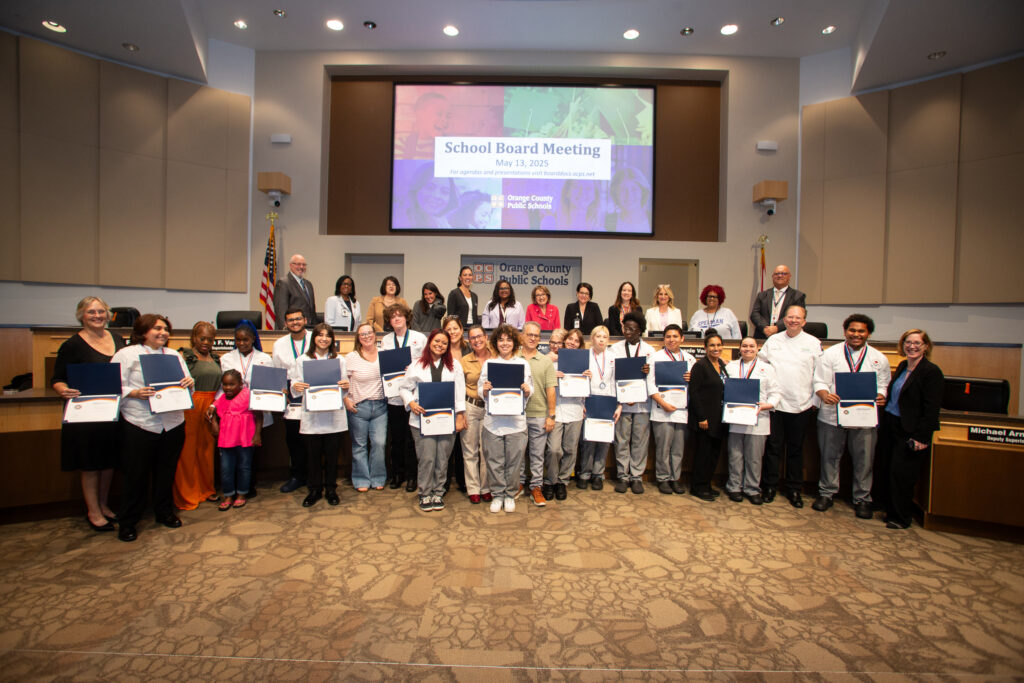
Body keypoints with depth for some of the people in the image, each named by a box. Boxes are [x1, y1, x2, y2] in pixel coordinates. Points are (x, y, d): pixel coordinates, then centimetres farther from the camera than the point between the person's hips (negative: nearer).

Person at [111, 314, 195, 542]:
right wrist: (135, 393, -22)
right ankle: (127, 522, 20)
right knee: (136, 474, 4)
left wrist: (190, 383, -9)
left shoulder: (175, 356, 15)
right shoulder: (126, 354, 1)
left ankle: (164, 512, 30)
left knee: (167, 471, 13)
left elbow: (186, 383, 13)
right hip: (139, 424, -4)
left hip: (172, 424, 4)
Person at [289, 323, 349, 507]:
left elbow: (344, 385, 8)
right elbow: (296, 384, 6)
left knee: (332, 454, 7)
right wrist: (296, 386, -16)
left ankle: (331, 489, 22)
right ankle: (314, 490, 22)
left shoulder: (339, 360, 8)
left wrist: (346, 385, -14)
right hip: (311, 415, 0)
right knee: (312, 455, 6)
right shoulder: (303, 360, 7)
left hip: (333, 415, 0)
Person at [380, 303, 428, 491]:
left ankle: (411, 475, 16)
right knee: (396, 437, 9)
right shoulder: (385, 340, 12)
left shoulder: (419, 338, 2)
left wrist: (410, 366, -14)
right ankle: (397, 473, 25)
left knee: (412, 438, 2)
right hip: (393, 395, 3)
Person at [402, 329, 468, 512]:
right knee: (426, 458, -2)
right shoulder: (417, 365, 8)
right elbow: (405, 388, 10)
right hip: (422, 419, -1)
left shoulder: (454, 366, 10)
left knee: (442, 458, 5)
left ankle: (438, 493, 21)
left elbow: (460, 392, 6)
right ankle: (425, 494, 15)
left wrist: (460, 416, -1)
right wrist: (411, 403, -9)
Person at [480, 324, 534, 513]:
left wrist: (527, 390, -13)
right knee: (495, 460, 5)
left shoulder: (523, 363, 8)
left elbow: (529, 394, 8)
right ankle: (497, 494, 22)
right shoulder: (489, 363, 9)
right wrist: (485, 389, -14)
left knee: (514, 460, 4)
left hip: (516, 420, 0)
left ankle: (510, 494, 23)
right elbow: (482, 393, 8)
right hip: (493, 420, 0)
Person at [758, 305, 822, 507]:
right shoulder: (773, 340, 6)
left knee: (796, 448, 10)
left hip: (800, 405, 0)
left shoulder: (813, 343, 4)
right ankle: (769, 485, 17)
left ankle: (794, 489, 23)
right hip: (775, 402, 0)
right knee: (774, 446, 5)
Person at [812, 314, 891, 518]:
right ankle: (826, 493, 23)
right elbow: (820, 381, -2)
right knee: (830, 456, 8)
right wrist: (824, 394, -22)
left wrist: (880, 396, -13)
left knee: (864, 459, 6)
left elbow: (882, 385, 9)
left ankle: (862, 498, 23)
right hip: (833, 414, -1)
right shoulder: (831, 354, 2)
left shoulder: (879, 358, 9)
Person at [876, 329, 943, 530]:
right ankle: (890, 510, 27)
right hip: (891, 426, 7)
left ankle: (901, 518, 16)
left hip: (911, 432, -7)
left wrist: (921, 437, -19)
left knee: (900, 474, 1)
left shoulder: (931, 371, -12)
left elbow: (932, 409, -16)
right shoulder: (902, 366, 10)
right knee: (887, 472, 12)